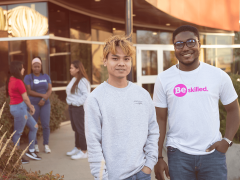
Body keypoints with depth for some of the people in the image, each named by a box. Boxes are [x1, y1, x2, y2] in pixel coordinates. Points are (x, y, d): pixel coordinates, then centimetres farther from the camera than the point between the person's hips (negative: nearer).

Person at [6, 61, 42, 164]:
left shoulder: (11, 80, 9)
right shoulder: (18, 82, -19)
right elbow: (25, 97, -14)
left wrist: (29, 106, 8)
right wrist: (31, 107, 2)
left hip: (14, 107, 10)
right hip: (19, 108, -10)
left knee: (34, 127, 17)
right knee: (18, 133, 1)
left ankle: (30, 151, 23)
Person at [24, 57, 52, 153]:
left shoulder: (46, 76, 10)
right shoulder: (28, 77, 0)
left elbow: (50, 90, 3)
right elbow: (29, 91, -8)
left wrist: (44, 99, -12)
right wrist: (42, 95, -12)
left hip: (45, 104, 2)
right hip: (33, 104, -2)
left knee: (46, 125, -2)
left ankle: (46, 145, 7)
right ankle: (35, 145, 12)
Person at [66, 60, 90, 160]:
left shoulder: (82, 81, -17)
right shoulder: (74, 79, 13)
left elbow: (86, 95, -26)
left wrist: (76, 102, -20)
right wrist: (70, 103, 9)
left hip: (79, 108, -10)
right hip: (72, 107, 10)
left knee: (80, 129, -3)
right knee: (75, 129, 18)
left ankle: (83, 152, 4)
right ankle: (77, 148, 30)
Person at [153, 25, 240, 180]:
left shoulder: (219, 75, -2)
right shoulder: (164, 79, -2)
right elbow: (160, 120, 2)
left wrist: (227, 140, -5)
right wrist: (158, 157, 0)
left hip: (213, 153, 0)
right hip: (178, 154, 0)